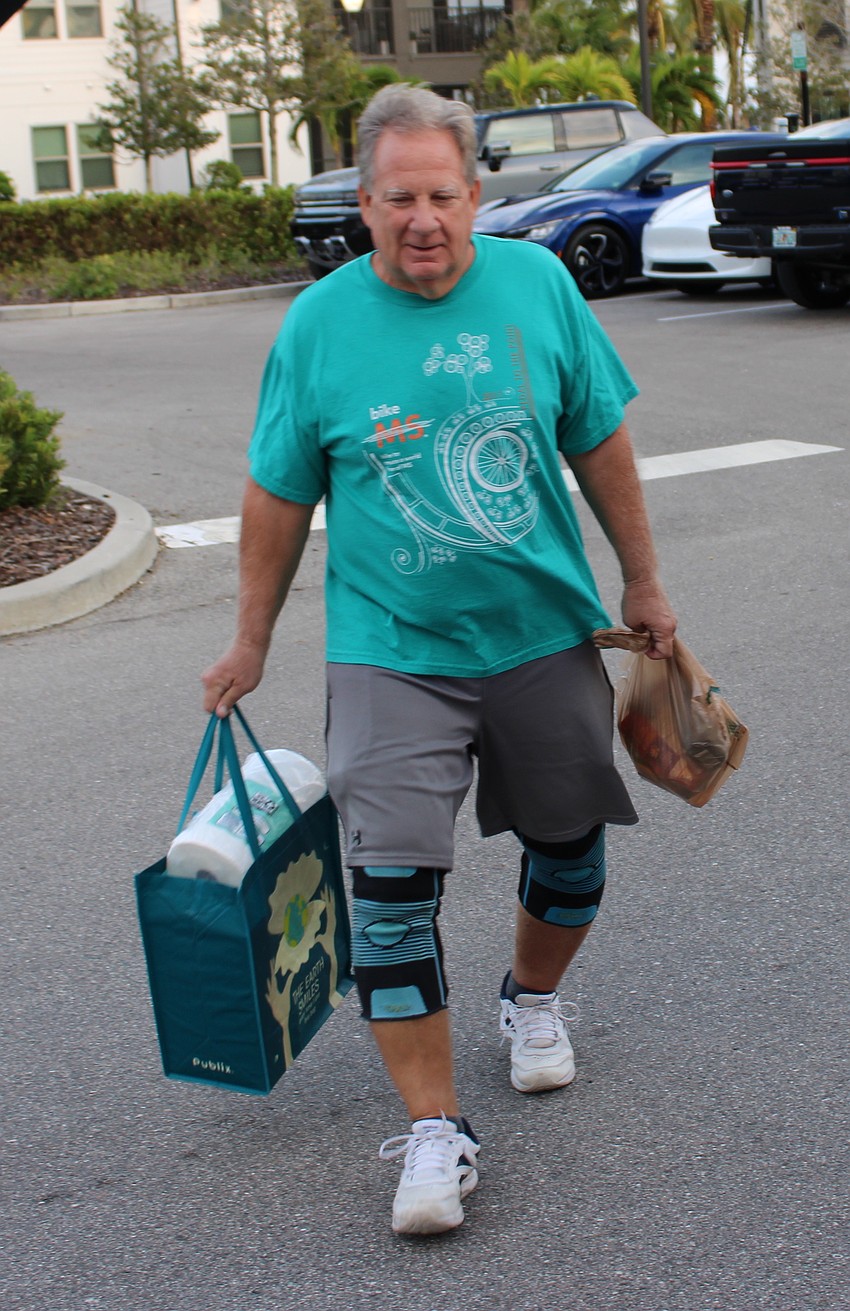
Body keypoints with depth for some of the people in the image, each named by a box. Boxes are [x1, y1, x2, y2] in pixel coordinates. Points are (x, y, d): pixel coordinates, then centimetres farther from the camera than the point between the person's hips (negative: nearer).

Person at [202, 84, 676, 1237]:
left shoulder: (537, 284, -2)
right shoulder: (319, 324, -5)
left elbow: (600, 442, 7)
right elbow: (279, 497, 3)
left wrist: (644, 584, 11)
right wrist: (252, 641, 8)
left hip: (546, 633, 3)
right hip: (393, 652, -2)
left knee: (570, 842, 16)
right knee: (393, 880, -11)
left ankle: (535, 998, 46)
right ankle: (434, 1130, 0)